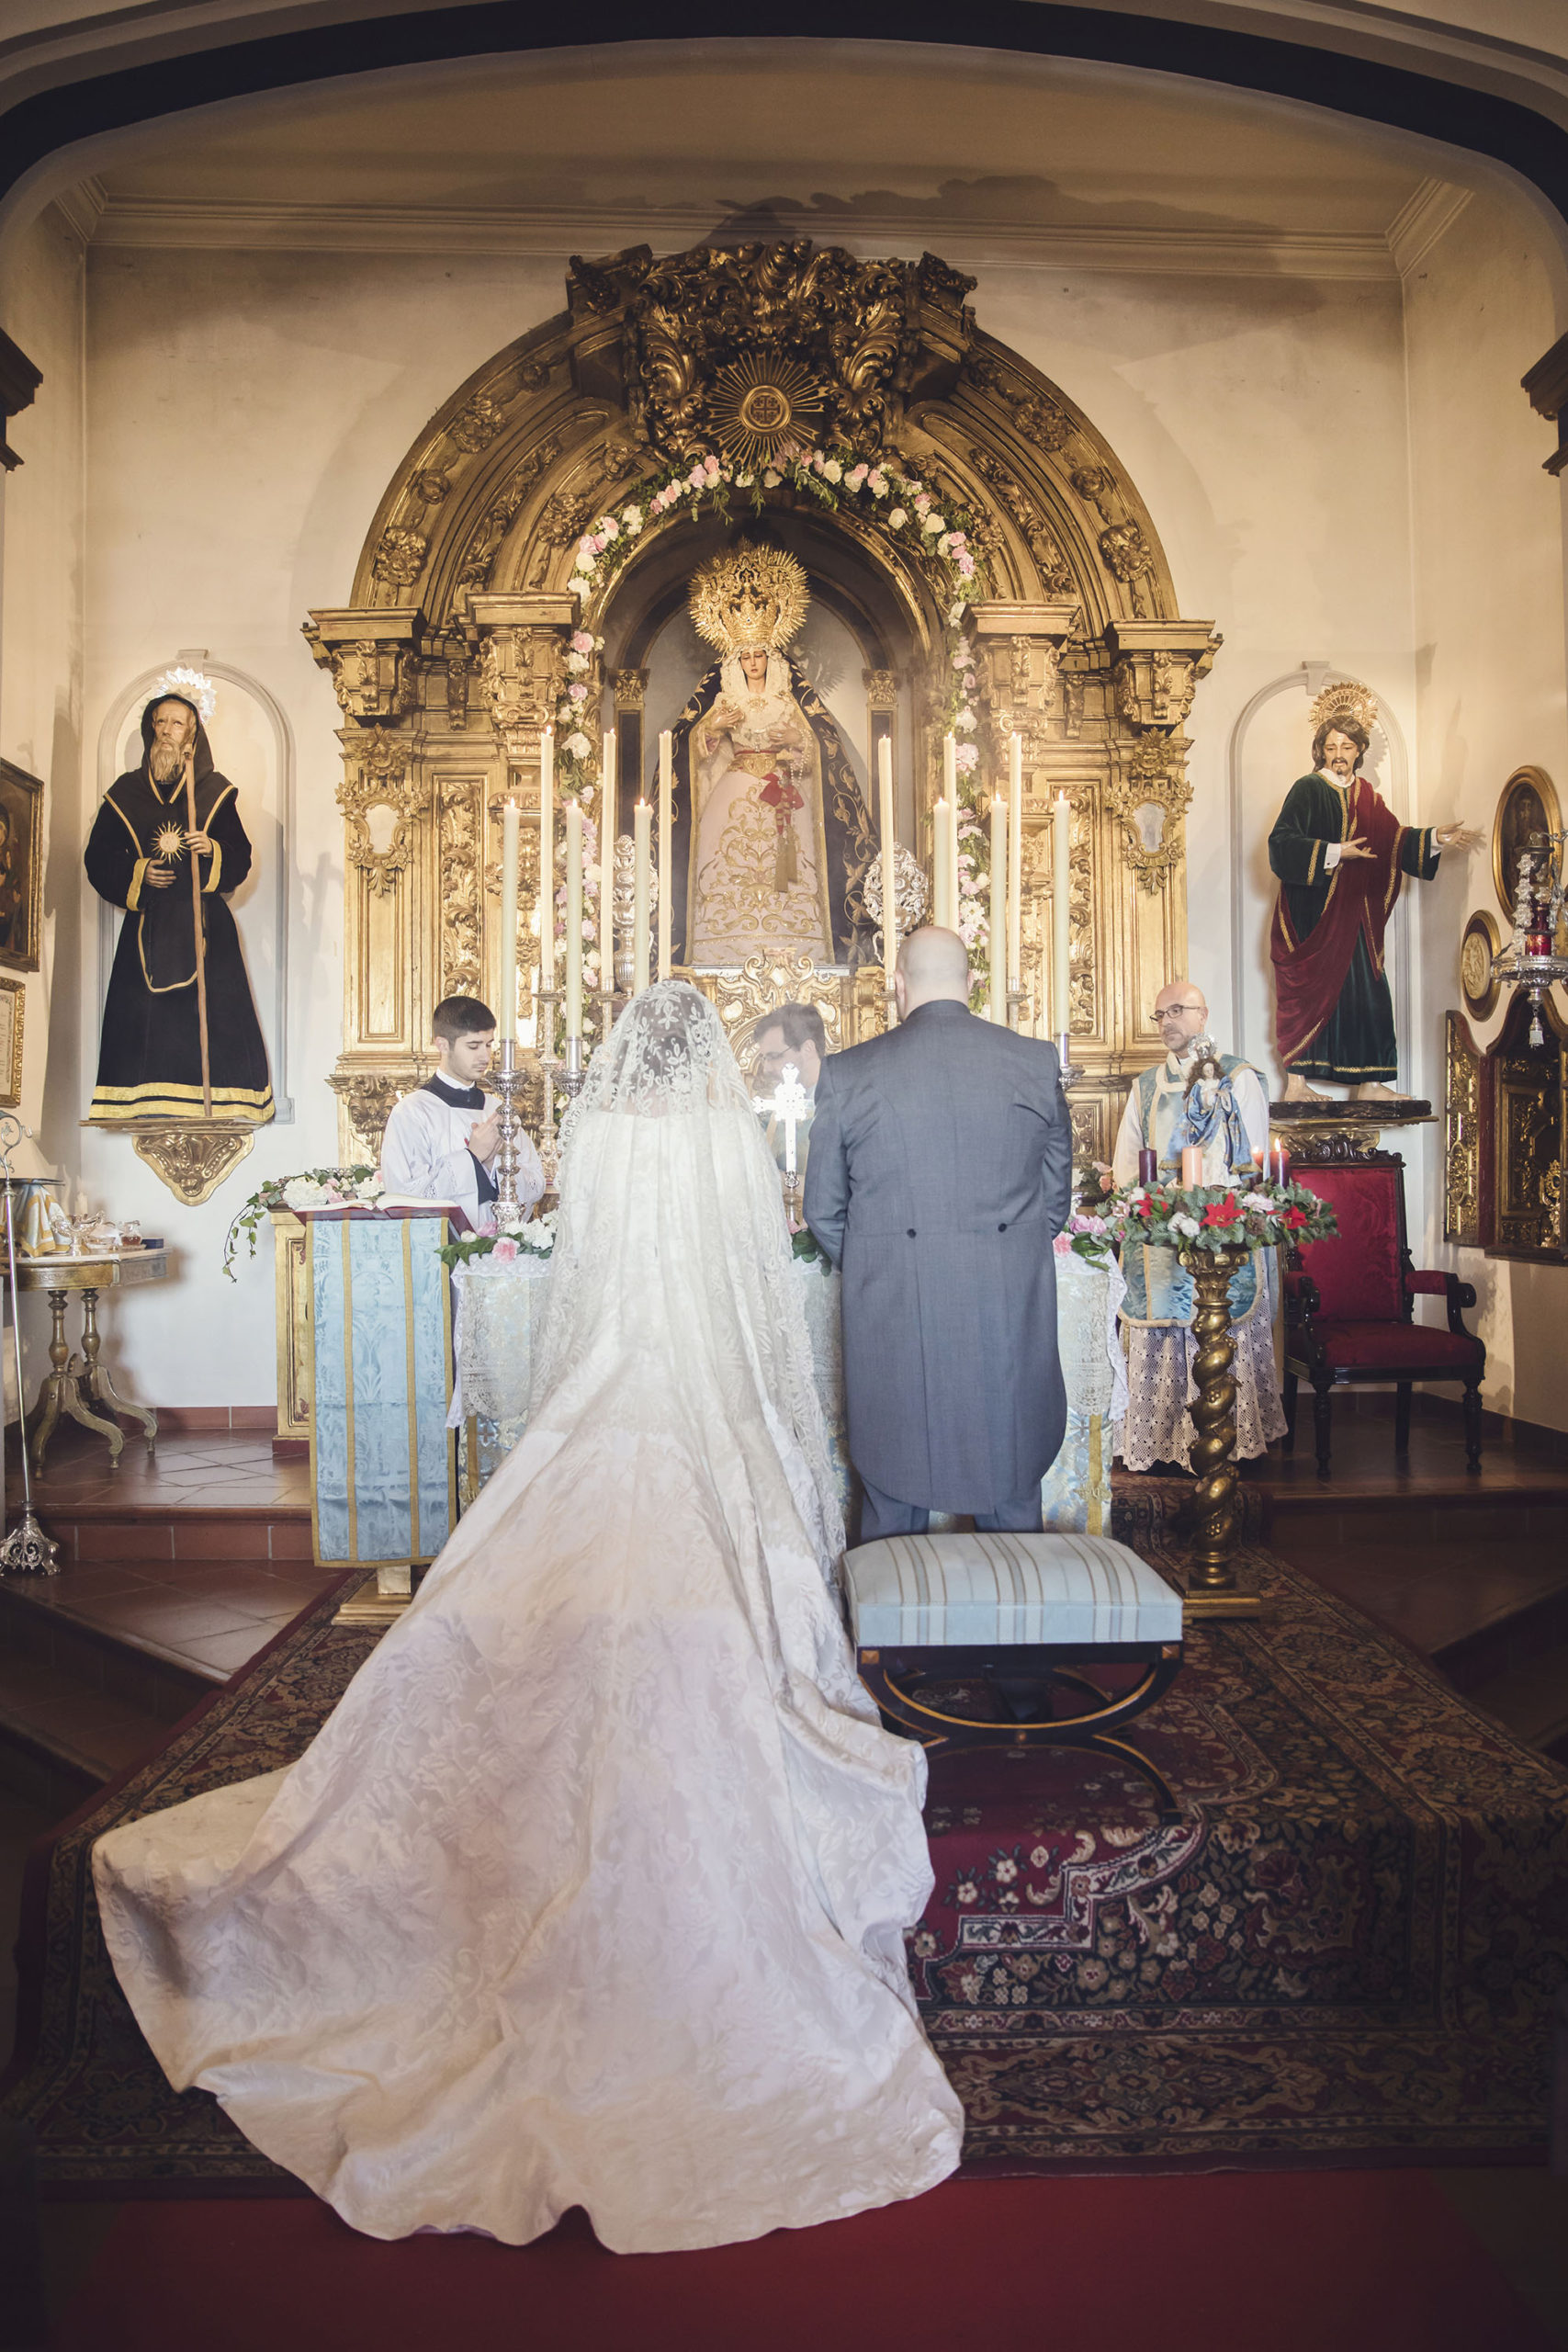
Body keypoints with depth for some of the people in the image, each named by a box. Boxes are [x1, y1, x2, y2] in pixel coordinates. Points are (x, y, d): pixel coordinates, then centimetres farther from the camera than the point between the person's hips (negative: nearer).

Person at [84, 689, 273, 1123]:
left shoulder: (215, 791, 9)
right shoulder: (126, 792, 12)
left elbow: (240, 857, 6)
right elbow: (98, 857, 12)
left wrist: (212, 851, -13)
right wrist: (137, 874, -4)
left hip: (203, 918, -1)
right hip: (148, 920, 1)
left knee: (210, 1004, -8)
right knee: (147, 1011, -5)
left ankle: (221, 1103, -6)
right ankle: (151, 1106, -4)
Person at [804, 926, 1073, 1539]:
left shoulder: (846, 1073, -1)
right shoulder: (1037, 1063, 2)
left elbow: (822, 1211, 6)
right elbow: (1056, 1197, 10)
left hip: (891, 1317, -1)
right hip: (1010, 1313, 1)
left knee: (893, 1498, 12)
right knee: (1011, 1497, 14)